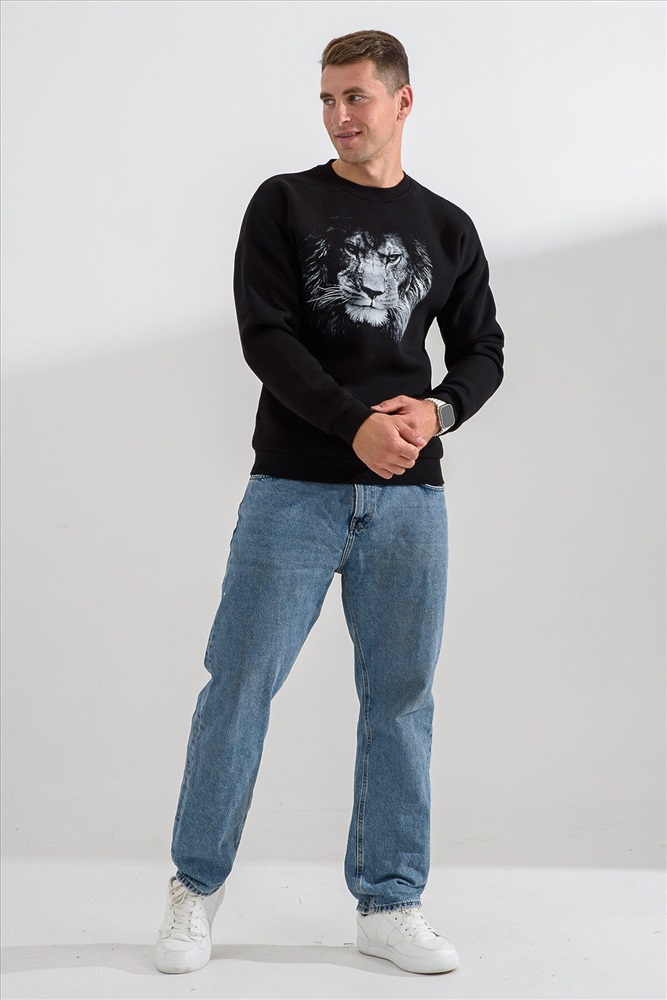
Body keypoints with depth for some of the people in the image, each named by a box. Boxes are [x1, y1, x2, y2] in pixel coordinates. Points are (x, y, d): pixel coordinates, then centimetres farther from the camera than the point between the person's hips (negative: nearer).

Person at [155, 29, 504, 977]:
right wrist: (356, 425, -17)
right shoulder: (285, 204, 4)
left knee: (401, 696, 5)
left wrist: (437, 410, -9)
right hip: (295, 489, -2)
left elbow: (482, 349, 13)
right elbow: (264, 333, -6)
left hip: (409, 497, 3)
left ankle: (389, 904, 16)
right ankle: (195, 889, 14)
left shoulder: (448, 229, 13)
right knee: (241, 683, -2)